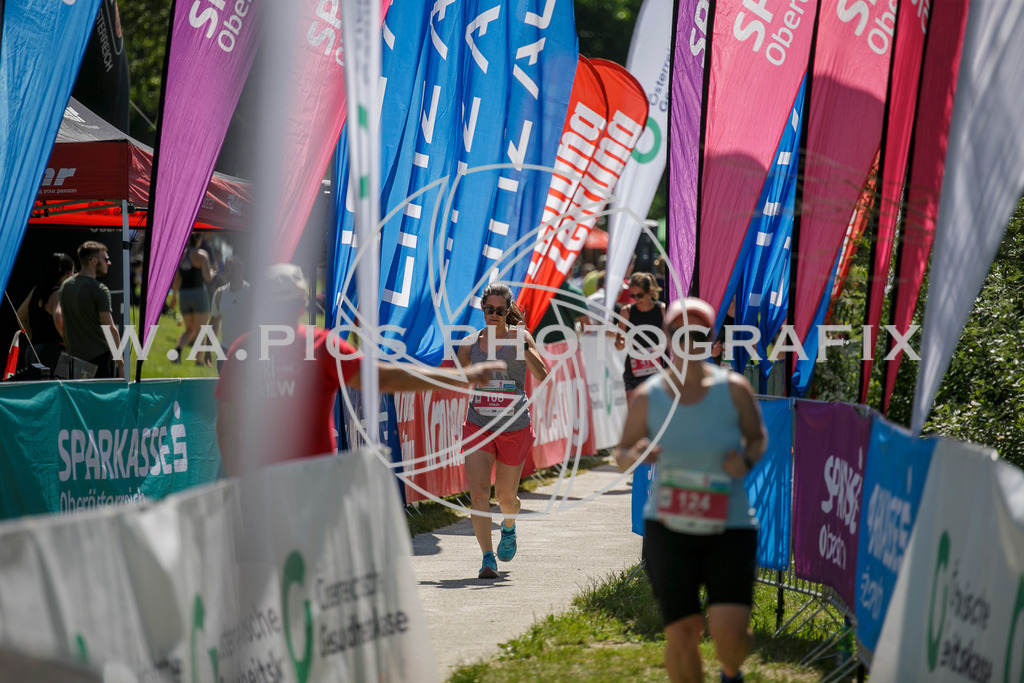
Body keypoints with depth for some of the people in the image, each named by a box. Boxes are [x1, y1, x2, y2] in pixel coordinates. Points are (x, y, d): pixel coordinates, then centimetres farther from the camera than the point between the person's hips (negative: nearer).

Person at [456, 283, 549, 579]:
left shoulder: (519, 336, -3)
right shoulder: (470, 343, 3)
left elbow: (541, 375, -14)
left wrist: (524, 348, -29)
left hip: (515, 427, -1)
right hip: (478, 425, 1)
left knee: (506, 497, 10)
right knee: (478, 490, -16)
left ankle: (509, 527, 45)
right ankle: (487, 557, -13)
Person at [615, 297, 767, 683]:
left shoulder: (733, 389, -4)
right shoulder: (647, 397, -2)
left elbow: (758, 436, 12)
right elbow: (621, 458, 8)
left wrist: (747, 459, -10)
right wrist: (635, 455, -16)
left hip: (729, 526, -1)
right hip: (669, 529, 1)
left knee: (730, 629, -12)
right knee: (682, 632, -6)